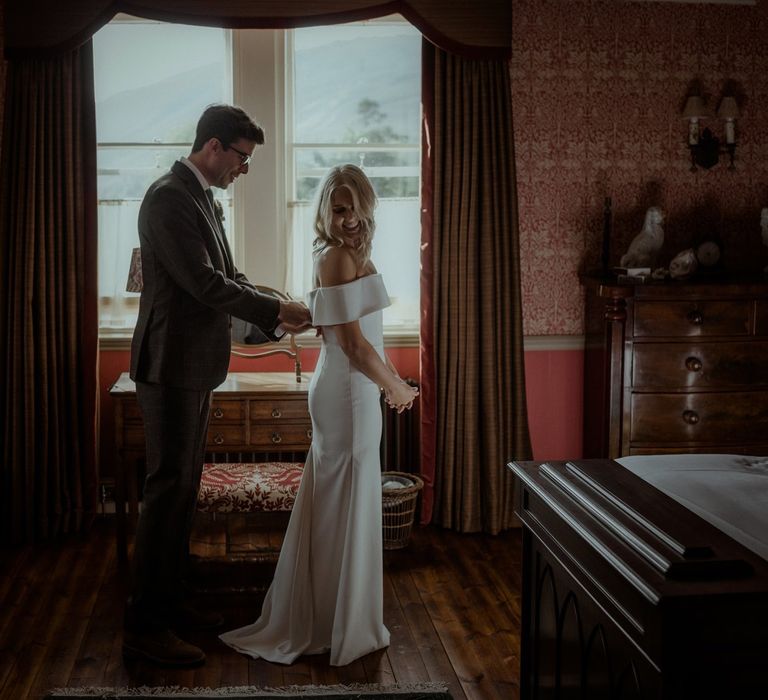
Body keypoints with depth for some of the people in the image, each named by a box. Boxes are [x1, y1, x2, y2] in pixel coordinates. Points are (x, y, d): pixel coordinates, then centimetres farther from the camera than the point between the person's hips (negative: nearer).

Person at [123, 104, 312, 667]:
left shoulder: (199, 198, 15)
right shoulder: (169, 196, -16)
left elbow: (227, 276, 17)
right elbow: (204, 282, -22)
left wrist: (277, 317, 5)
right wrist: (277, 310, -15)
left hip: (194, 368, 10)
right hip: (172, 367, -10)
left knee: (184, 488, 14)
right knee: (168, 489, -6)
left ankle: (168, 603, 25)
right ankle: (143, 626, 2)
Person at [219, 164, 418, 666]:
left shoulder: (351, 254, 12)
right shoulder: (338, 257, -18)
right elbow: (353, 343, -20)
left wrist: (393, 380, 10)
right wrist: (396, 388, -8)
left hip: (351, 392, 10)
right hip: (349, 394, -10)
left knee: (334, 505, 17)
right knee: (349, 506, 1)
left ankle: (314, 618, 29)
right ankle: (343, 627, 15)